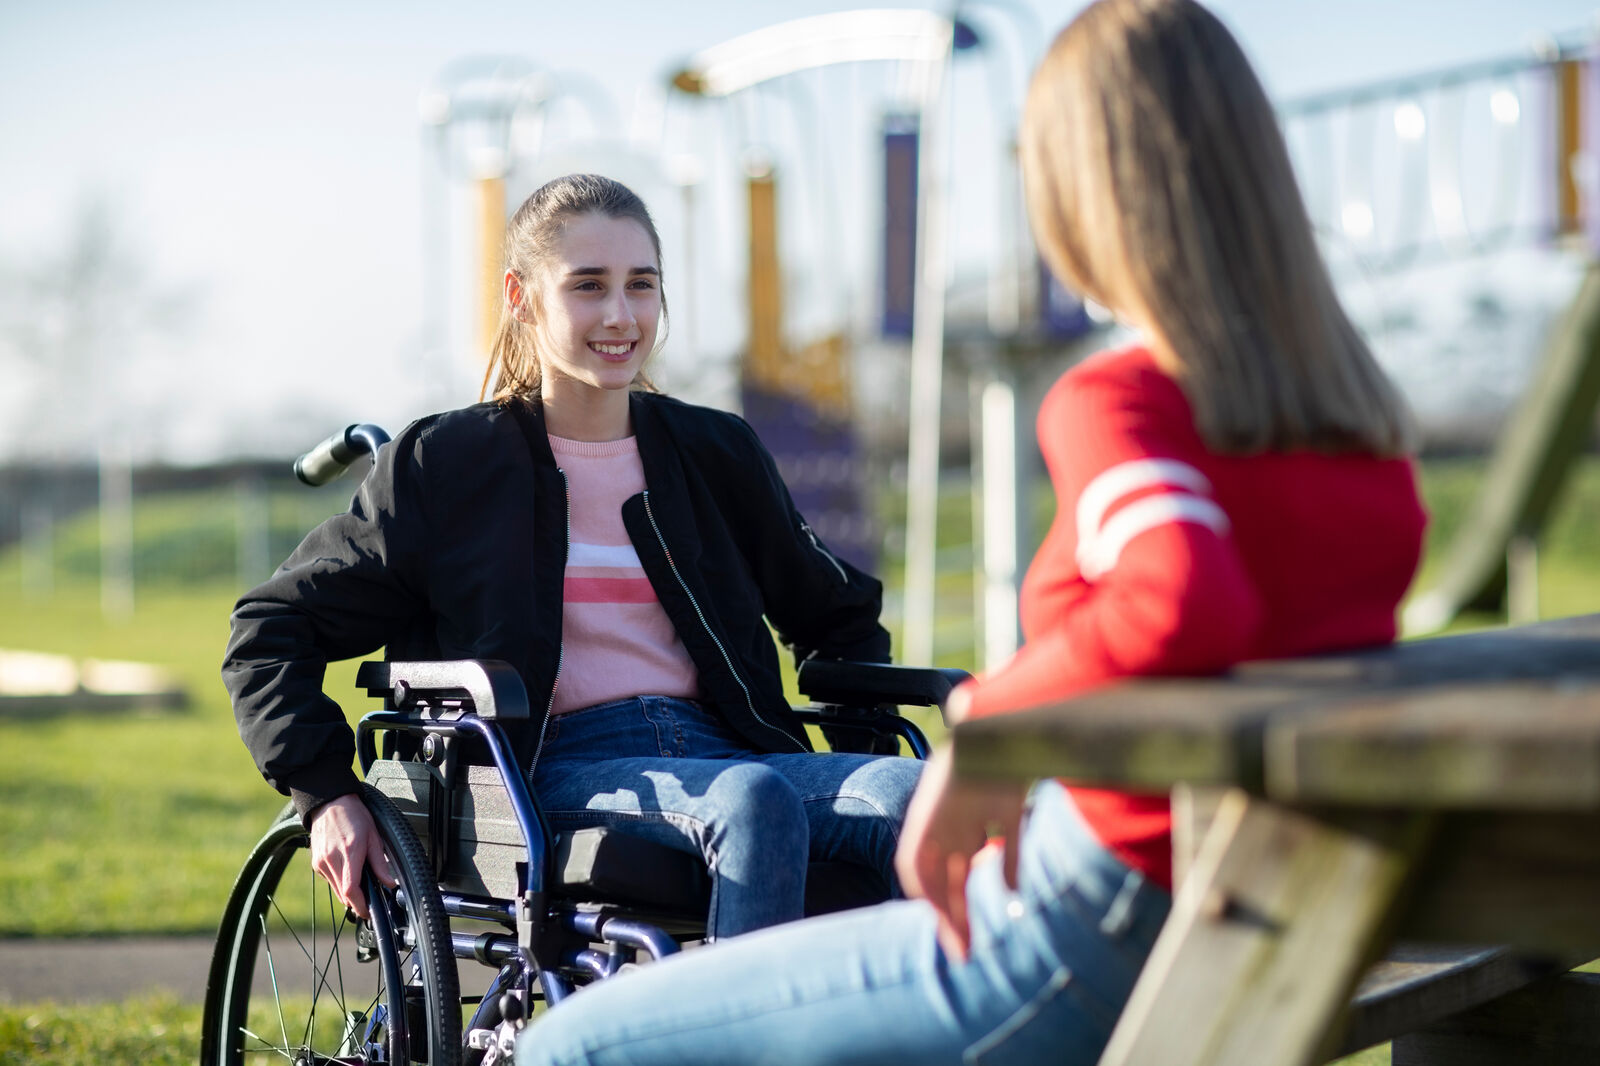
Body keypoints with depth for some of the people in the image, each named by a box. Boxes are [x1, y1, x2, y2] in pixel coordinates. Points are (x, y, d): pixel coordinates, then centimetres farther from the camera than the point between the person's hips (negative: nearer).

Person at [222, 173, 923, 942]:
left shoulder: (714, 454, 18)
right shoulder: (448, 464, 7)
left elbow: (838, 617, 32)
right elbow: (268, 632, 10)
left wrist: (861, 753, 15)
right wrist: (325, 793, -3)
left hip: (718, 752, 4)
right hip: (558, 776, -4)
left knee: (914, 792, -29)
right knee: (753, 798, -37)